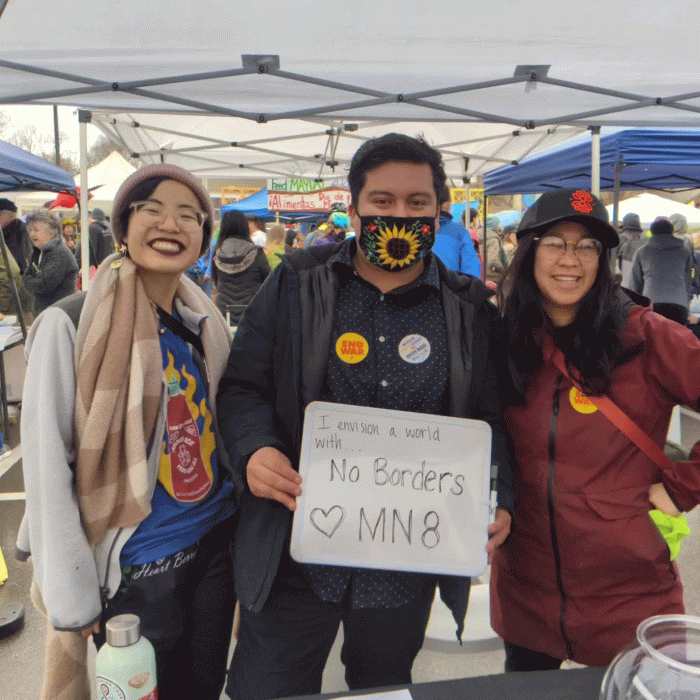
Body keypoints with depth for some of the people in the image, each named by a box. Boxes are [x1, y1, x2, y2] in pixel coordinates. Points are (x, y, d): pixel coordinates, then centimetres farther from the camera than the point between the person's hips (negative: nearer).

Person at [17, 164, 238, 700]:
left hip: (219, 544, 5)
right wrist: (72, 601, -13)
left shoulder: (205, 321, 2)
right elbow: (47, 470, -14)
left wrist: (246, 528, 11)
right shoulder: (71, 326, -16)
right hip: (135, 569, -5)